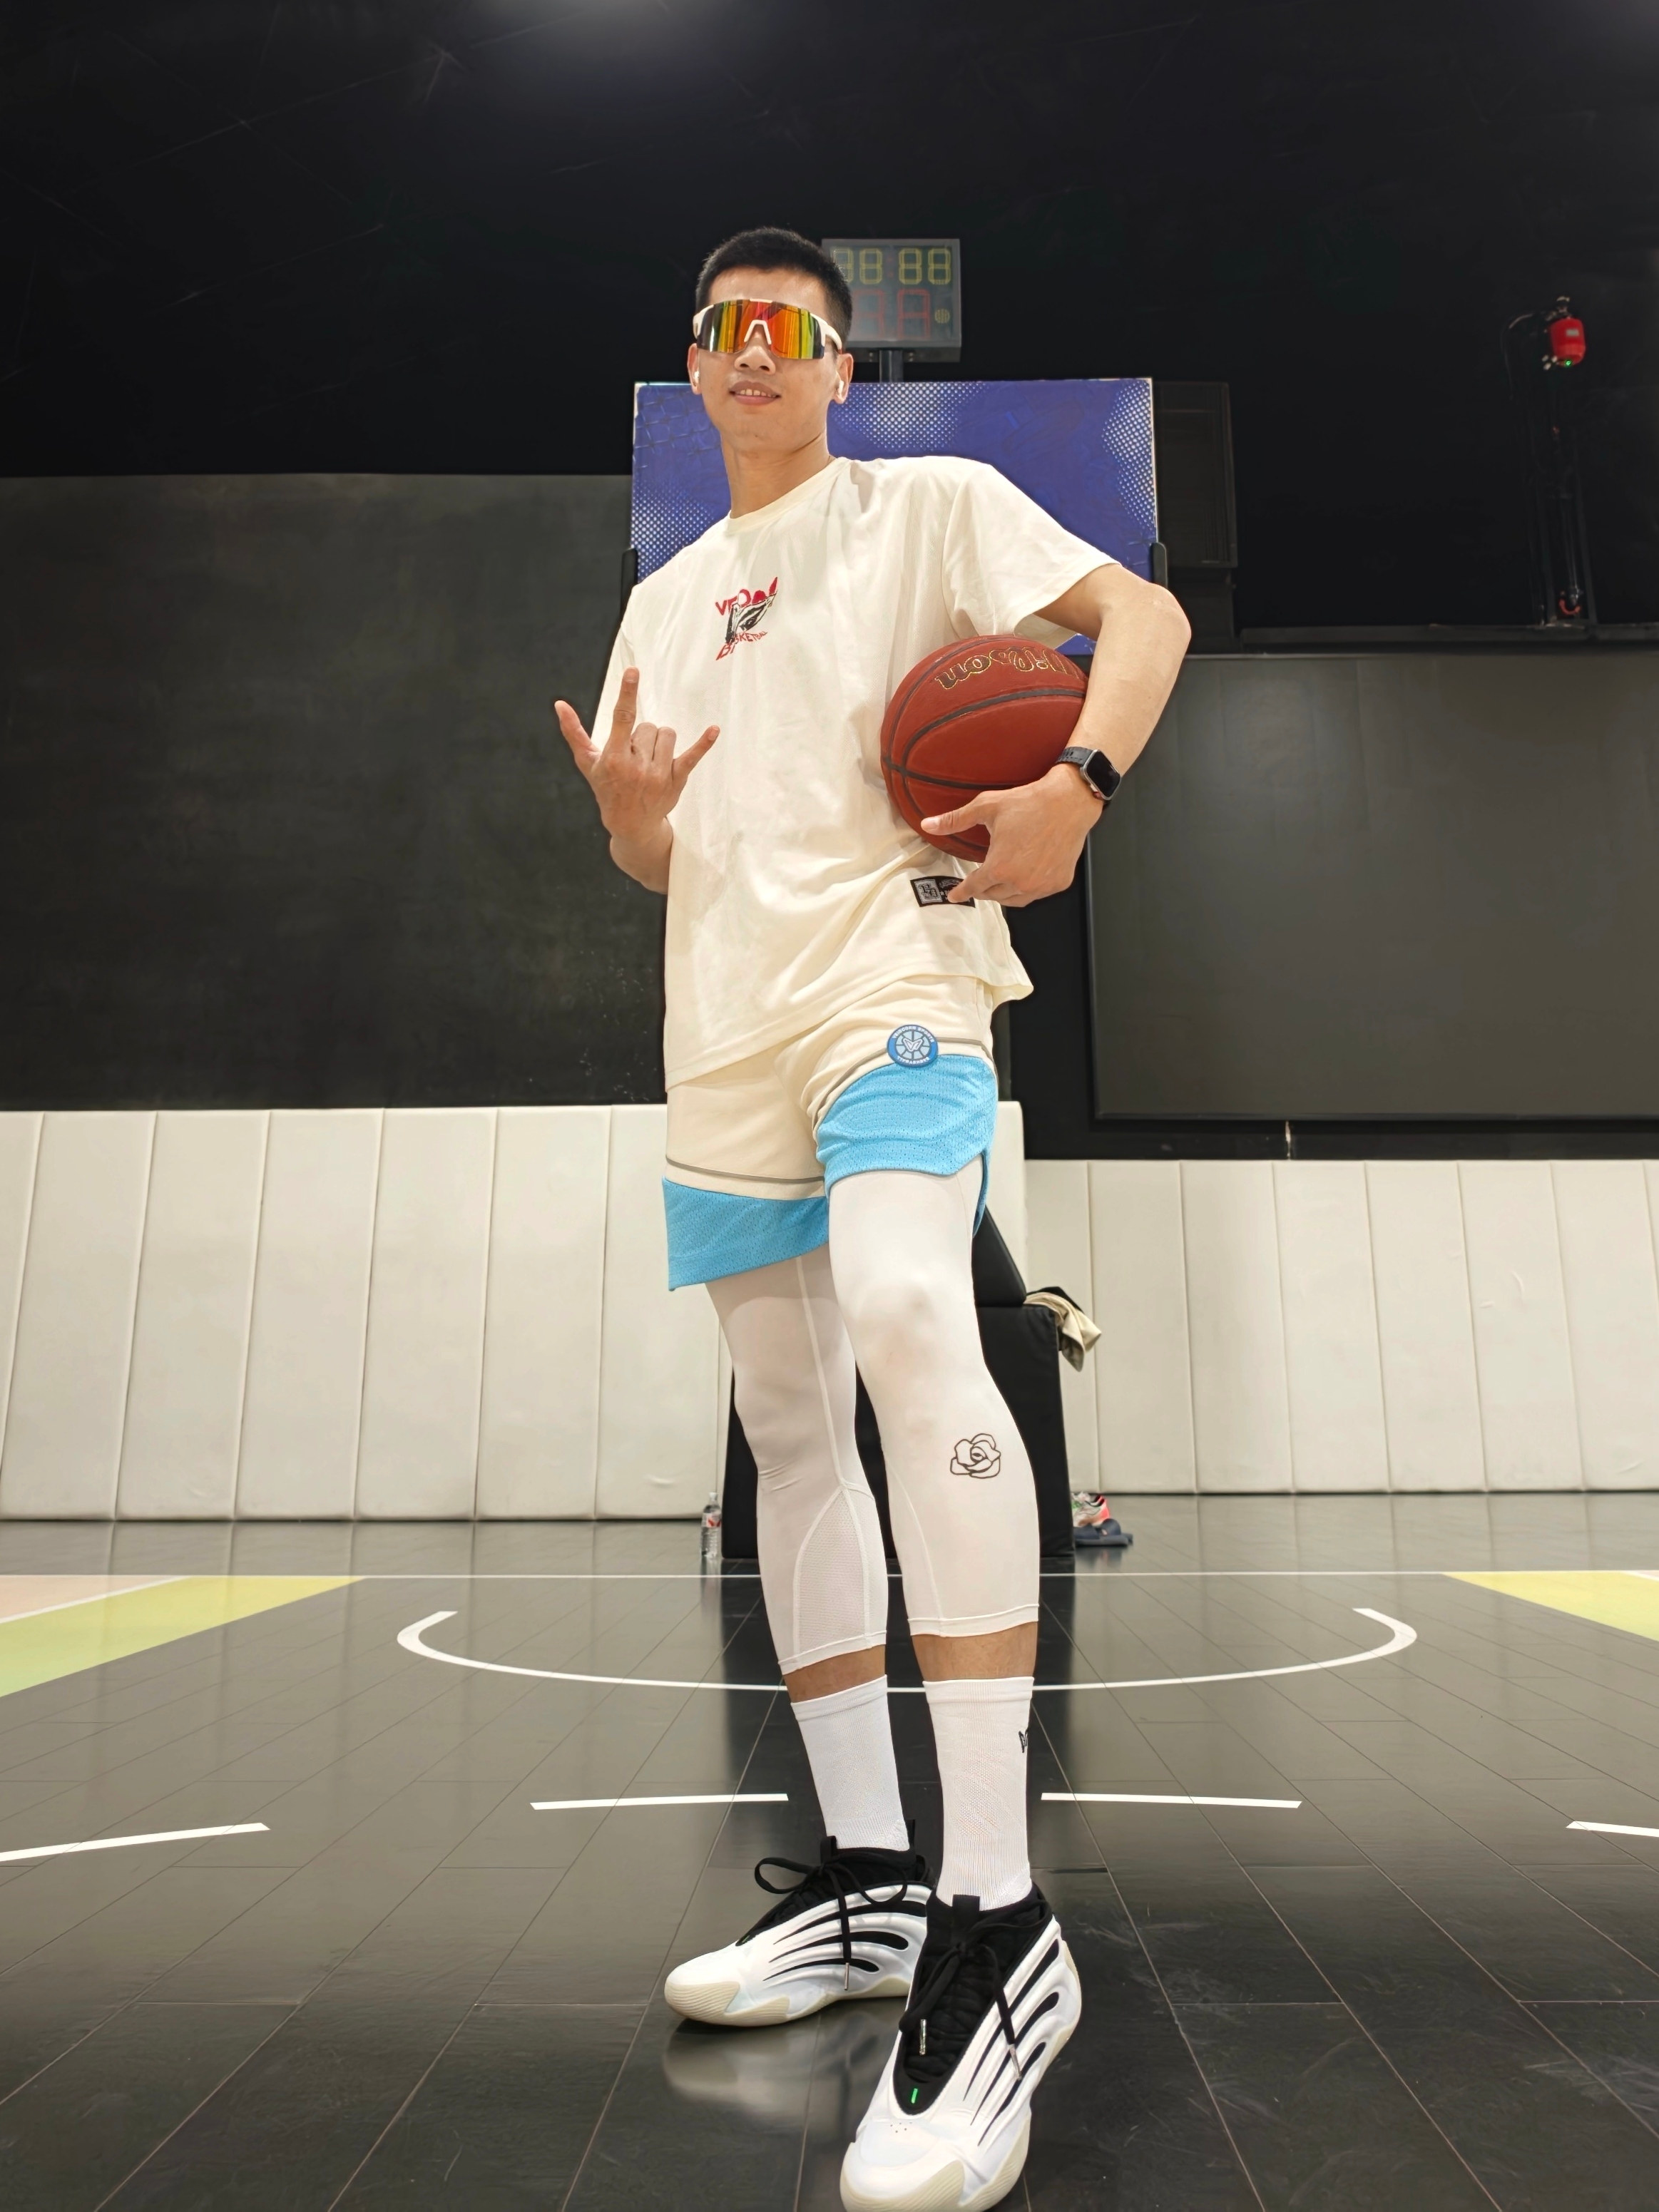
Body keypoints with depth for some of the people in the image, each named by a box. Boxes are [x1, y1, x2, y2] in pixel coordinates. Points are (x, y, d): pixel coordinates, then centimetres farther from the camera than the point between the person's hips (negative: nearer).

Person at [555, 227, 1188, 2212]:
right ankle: (867, 1877, 17)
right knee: (787, 1429, 5)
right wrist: (628, 815, 0)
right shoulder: (665, 596, 25)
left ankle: (996, 1921, -25)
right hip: (729, 1033, 7)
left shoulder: (929, 501, 10)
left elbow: (1140, 612, 0)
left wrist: (1080, 783, -19)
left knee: (905, 1313, -33)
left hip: (895, 975, -6)